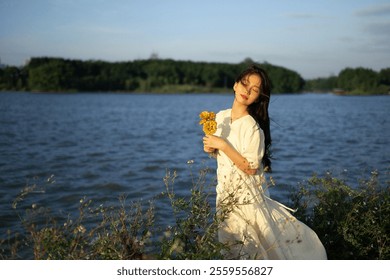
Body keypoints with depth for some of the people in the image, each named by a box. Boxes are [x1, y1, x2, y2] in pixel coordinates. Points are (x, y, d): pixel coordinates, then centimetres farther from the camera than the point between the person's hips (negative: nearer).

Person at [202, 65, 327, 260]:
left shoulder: (253, 127, -19)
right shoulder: (220, 117, 2)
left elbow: (250, 168, -21)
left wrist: (222, 145, -22)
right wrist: (211, 149, -5)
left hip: (247, 198, -6)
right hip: (225, 195, 7)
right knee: (230, 249, 16)